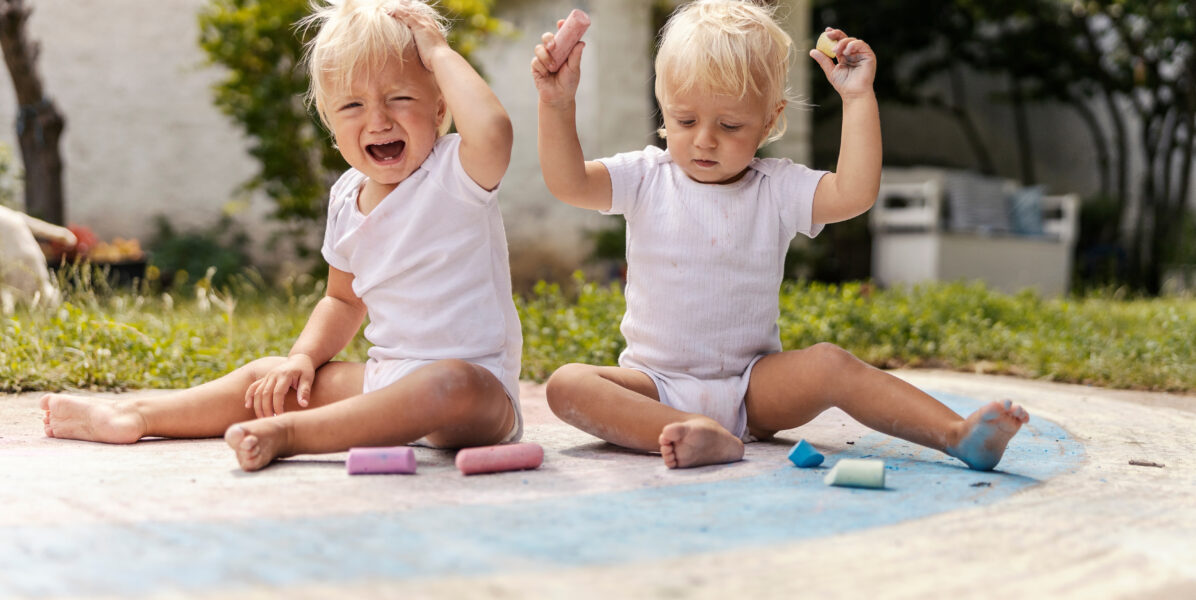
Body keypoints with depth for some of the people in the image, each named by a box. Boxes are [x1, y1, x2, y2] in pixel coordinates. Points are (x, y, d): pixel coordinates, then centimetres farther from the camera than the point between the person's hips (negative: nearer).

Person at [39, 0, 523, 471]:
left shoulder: (455, 175, -14)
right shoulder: (347, 199, 8)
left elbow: (492, 130, -40)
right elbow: (343, 300, 21)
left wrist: (439, 53, -25)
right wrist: (305, 356, 4)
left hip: (480, 388, -7)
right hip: (385, 379, 7)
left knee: (453, 385, -40)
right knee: (268, 377, 10)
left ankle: (287, 433, -40)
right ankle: (132, 416, 7)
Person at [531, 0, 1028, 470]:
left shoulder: (777, 188, 1)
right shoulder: (646, 180, 1)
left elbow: (854, 194, -15)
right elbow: (568, 182, -11)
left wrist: (858, 97, -14)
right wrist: (557, 103, -24)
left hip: (754, 389, 0)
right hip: (658, 384, 0)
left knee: (828, 364, -28)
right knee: (568, 384, -28)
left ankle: (958, 434, -31)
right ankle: (700, 434, -45)